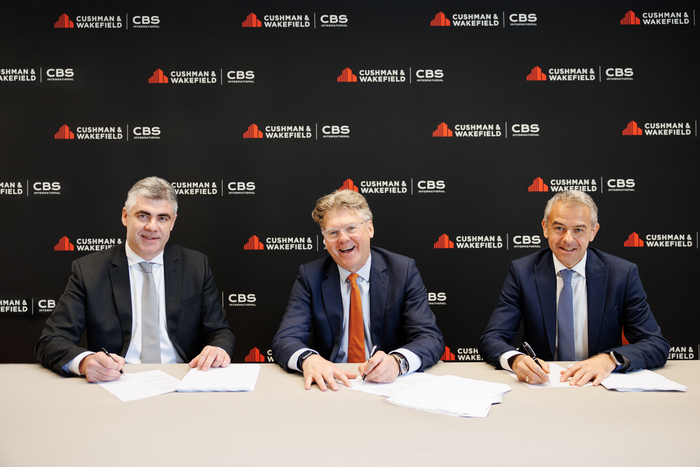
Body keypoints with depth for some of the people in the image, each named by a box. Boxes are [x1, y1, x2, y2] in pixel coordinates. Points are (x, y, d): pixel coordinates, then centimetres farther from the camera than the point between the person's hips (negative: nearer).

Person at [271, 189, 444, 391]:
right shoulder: (310, 276, 1)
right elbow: (284, 340, -8)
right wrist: (308, 359, -33)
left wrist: (397, 361, -32)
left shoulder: (403, 270, -2)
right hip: (331, 385, 2)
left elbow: (431, 338, -9)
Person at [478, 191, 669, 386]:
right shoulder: (522, 272, -3)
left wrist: (610, 359, -25)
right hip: (542, 383, 0)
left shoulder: (622, 274, -2)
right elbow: (490, 340, -9)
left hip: (598, 384, 0)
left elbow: (658, 345, -5)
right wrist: (516, 359, -32)